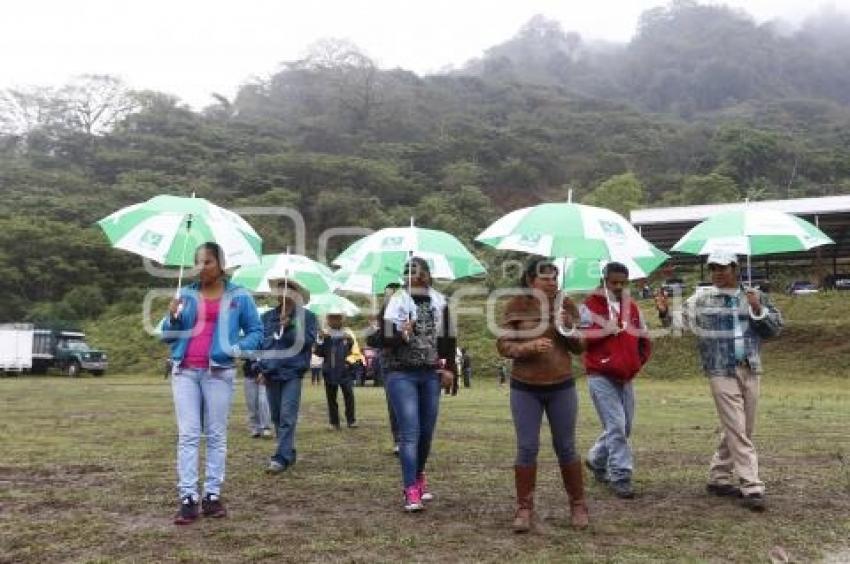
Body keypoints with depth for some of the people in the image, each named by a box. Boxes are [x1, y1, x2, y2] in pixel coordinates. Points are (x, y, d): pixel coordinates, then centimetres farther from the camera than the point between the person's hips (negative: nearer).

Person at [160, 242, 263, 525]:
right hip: (185, 371, 2)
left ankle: (213, 495, 10)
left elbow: (256, 331, 3)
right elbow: (167, 335, 12)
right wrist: (172, 318, -9)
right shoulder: (185, 294, 10)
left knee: (216, 435, 4)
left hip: (218, 372, -2)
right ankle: (188, 498, -1)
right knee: (187, 435, -2)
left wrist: (240, 348, -15)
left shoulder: (239, 296, 3)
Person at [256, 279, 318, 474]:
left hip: (292, 372, -4)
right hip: (271, 373, 4)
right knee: (276, 417, 10)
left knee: (287, 417, -10)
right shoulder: (267, 317, 11)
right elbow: (260, 343, 12)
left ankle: (281, 458, -10)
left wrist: (290, 326, -15)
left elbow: (307, 341, -8)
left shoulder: (306, 317, 2)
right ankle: (288, 453, 22)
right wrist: (261, 368, 5)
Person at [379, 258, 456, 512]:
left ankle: (419, 476, 34)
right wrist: (401, 335, -31)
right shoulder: (396, 302, -6)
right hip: (401, 374, -4)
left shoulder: (439, 302, 6)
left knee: (427, 431, 11)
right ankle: (411, 491, -9)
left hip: (431, 374, 4)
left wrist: (450, 368, 5)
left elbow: (448, 338, 13)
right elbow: (384, 339, -11)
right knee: (410, 431, -12)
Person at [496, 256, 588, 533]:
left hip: (562, 387, 1)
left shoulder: (566, 304, 0)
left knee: (566, 447, 10)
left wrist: (569, 330, -15)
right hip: (525, 388, -1)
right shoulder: (517, 305, -5)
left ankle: (578, 505, 25)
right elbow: (503, 344, -5)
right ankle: (524, 508, 16)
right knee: (527, 448, 3)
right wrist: (528, 347, -22)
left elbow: (580, 347, 5)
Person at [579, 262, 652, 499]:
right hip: (601, 377, -7)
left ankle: (596, 460, 34)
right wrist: (605, 330, -18)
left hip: (625, 378, 7)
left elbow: (644, 339, 20)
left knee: (624, 426, 13)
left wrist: (638, 362, 8)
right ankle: (621, 477, -2)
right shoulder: (591, 305, -6)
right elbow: (579, 336, -14)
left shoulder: (632, 307, 12)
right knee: (616, 426, -10)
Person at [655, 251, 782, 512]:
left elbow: (776, 327, 6)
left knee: (741, 431, 13)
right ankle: (752, 488, -2)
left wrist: (758, 310, -12)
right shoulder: (701, 300, 0)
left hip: (750, 372, 4)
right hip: (722, 373, -4)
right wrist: (665, 312, -20)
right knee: (738, 433, -6)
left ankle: (718, 478, 28)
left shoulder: (754, 297, 6)